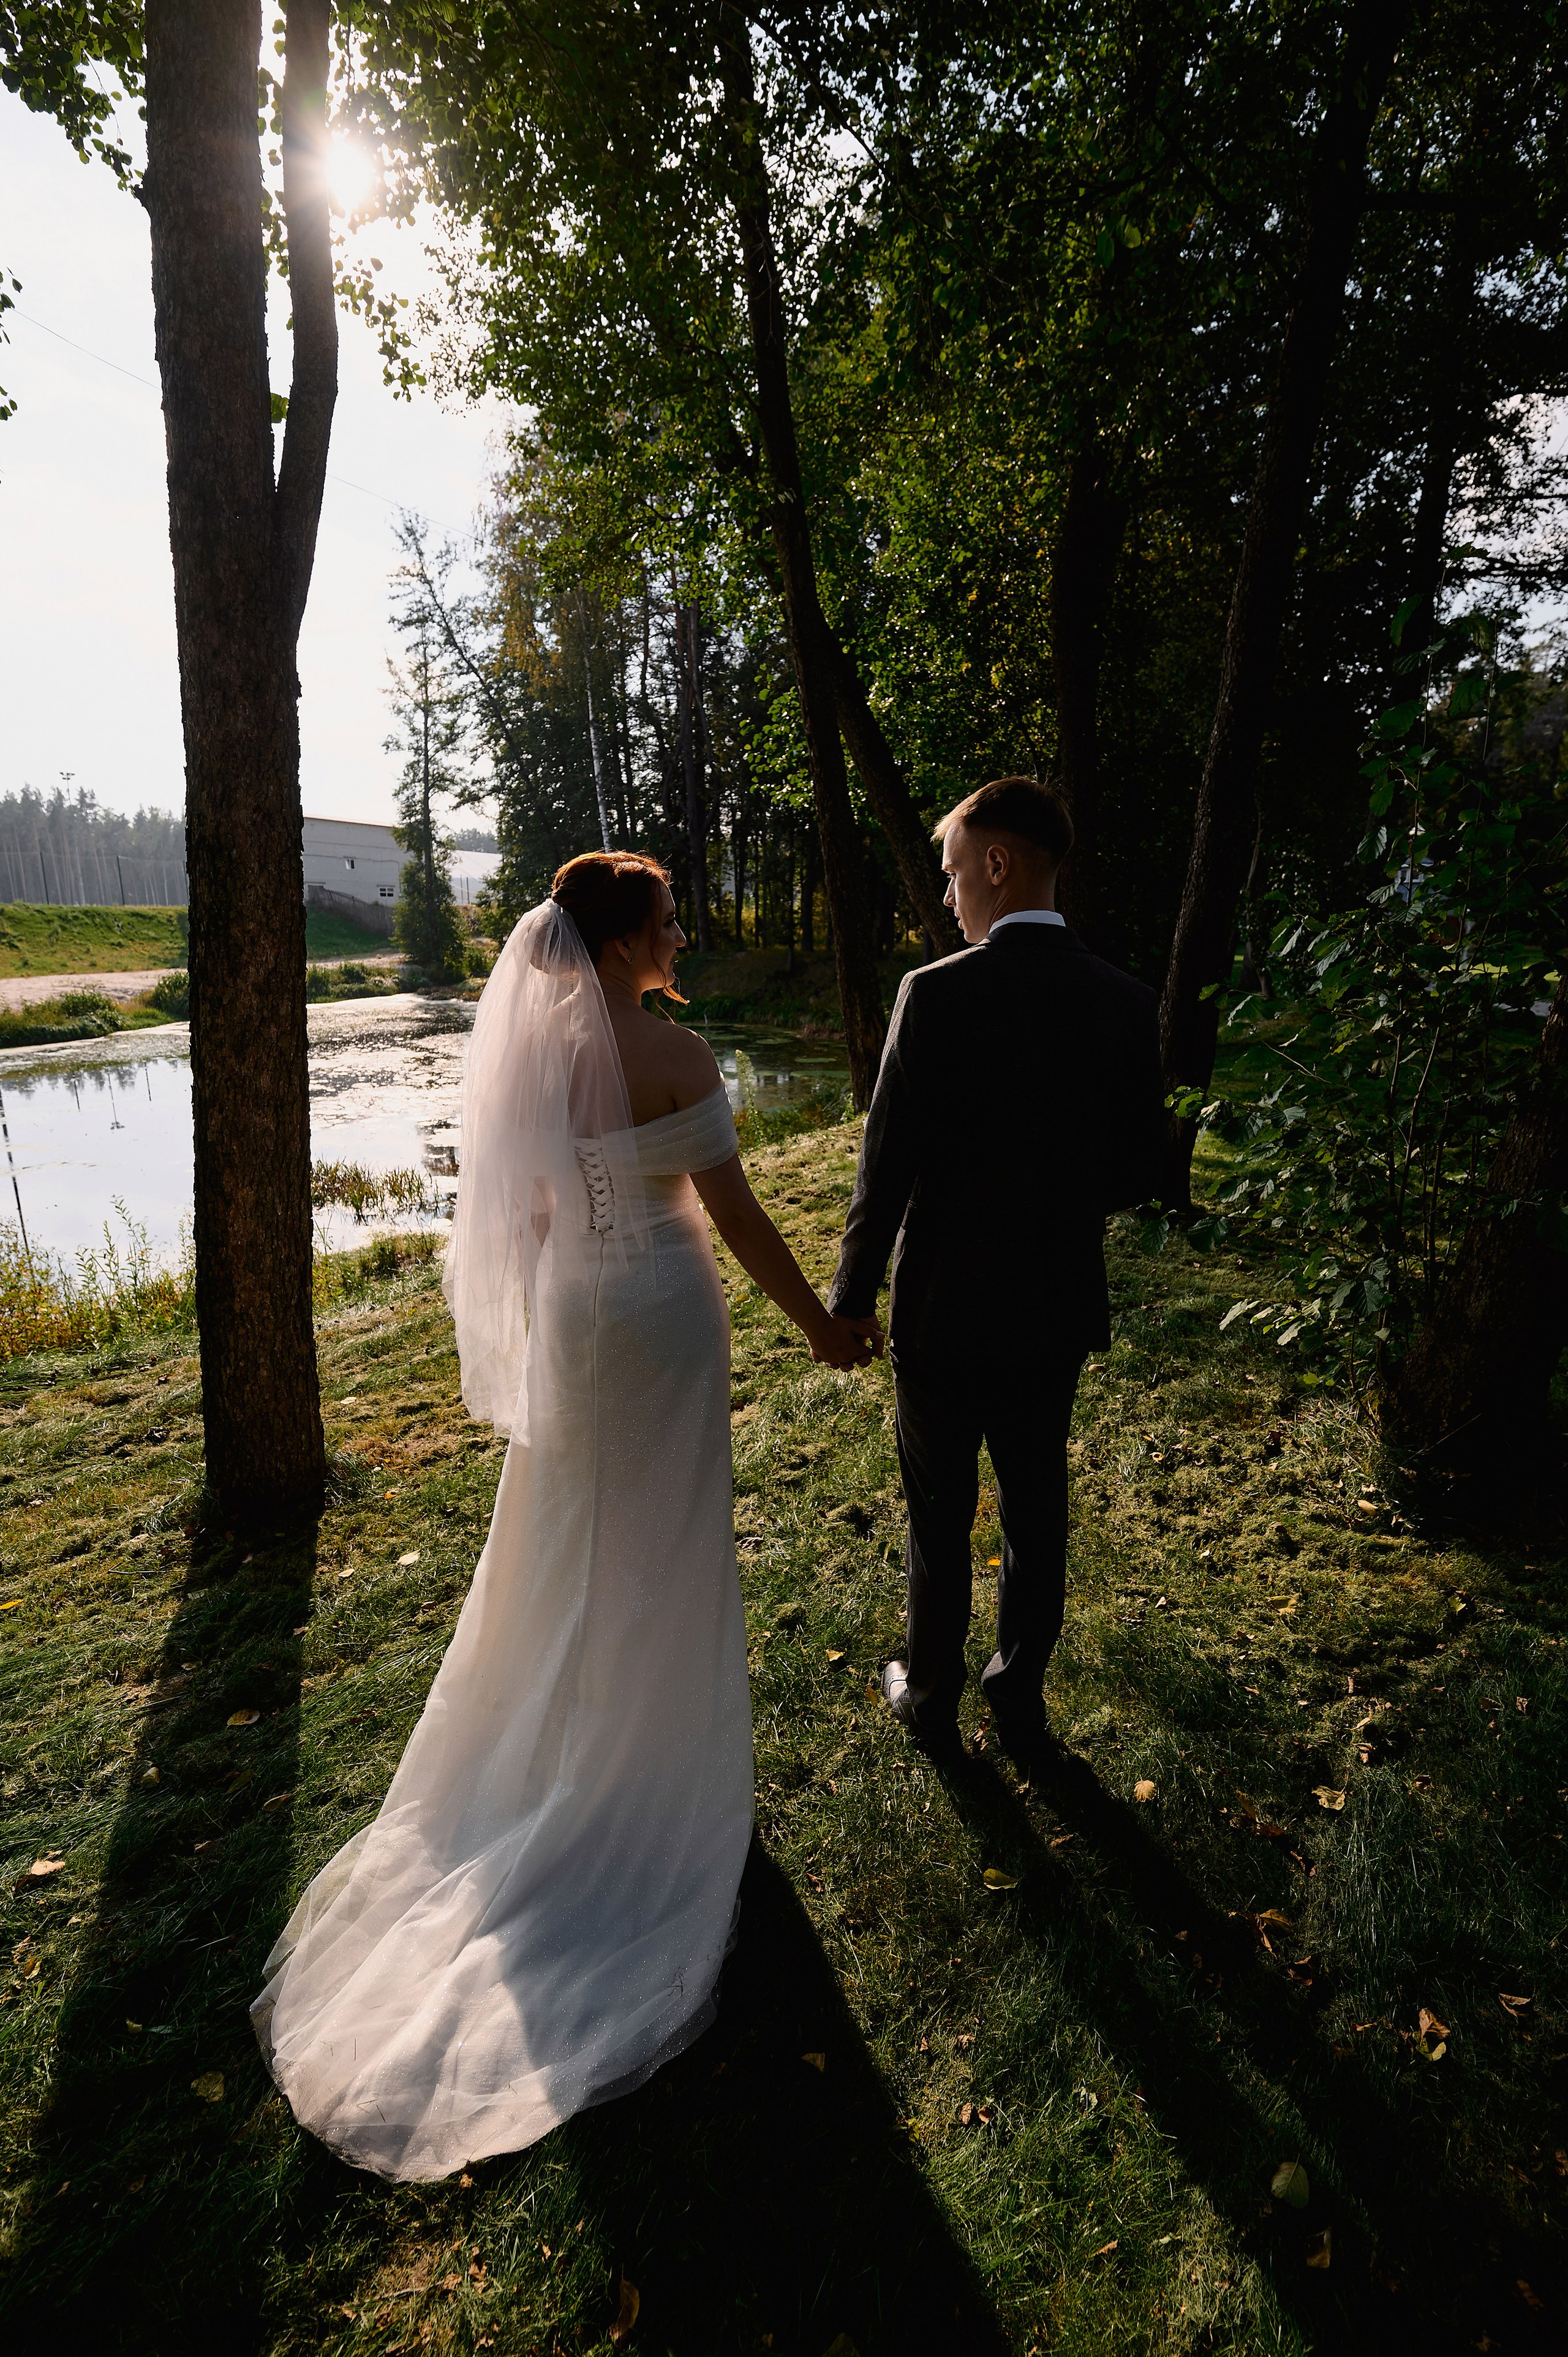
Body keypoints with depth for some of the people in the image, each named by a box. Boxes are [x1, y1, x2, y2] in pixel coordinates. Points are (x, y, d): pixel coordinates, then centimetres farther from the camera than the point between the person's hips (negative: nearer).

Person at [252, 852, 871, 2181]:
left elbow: (528, 1209, 7)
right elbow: (735, 1213, -16)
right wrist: (819, 1325, -4)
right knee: (659, 1548, 12)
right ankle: (650, 1765, 31)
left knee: (567, 1536, 23)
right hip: (660, 1315, -6)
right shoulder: (675, 1057, -19)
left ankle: (548, 1747, 43)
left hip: (567, 1314, 6)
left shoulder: (530, 1044, 0)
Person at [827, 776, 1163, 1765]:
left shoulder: (937, 993, -19)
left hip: (945, 1311, -4)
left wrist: (852, 1293, -3)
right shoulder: (1126, 1001, -4)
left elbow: (887, 1165, -17)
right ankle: (1021, 1696, 38)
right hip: (1061, 1312, 4)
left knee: (941, 1516, 15)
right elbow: (1138, 1175, 2)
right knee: (1037, 1509, 20)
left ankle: (932, 1695, 34)